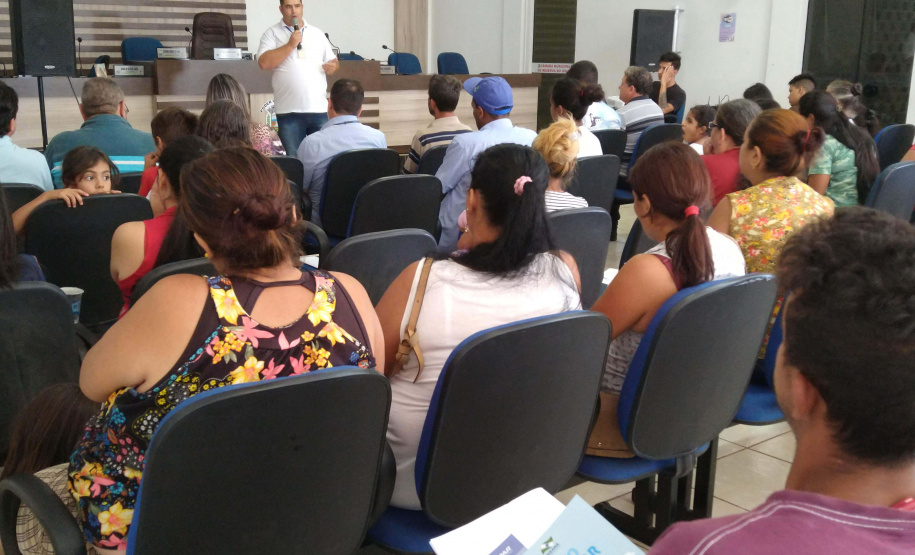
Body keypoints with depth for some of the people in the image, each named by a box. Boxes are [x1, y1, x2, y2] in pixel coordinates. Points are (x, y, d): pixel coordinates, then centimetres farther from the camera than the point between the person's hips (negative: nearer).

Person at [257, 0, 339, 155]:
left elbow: (333, 60, 19)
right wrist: (290, 45, -11)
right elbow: (264, 63, -10)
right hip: (289, 111, -3)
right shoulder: (272, 34, 4)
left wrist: (333, 66, -4)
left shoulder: (317, 33, 15)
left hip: (319, 108, 3)